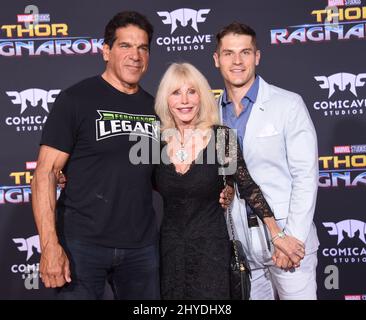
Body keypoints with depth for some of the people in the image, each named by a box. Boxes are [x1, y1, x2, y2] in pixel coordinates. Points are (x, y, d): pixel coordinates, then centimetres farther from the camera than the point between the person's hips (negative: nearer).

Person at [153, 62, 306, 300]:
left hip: (211, 250, -3)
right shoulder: (159, 141, -2)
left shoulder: (221, 137, -11)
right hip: (170, 249, 3)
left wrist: (277, 236, -6)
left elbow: (248, 187, -6)